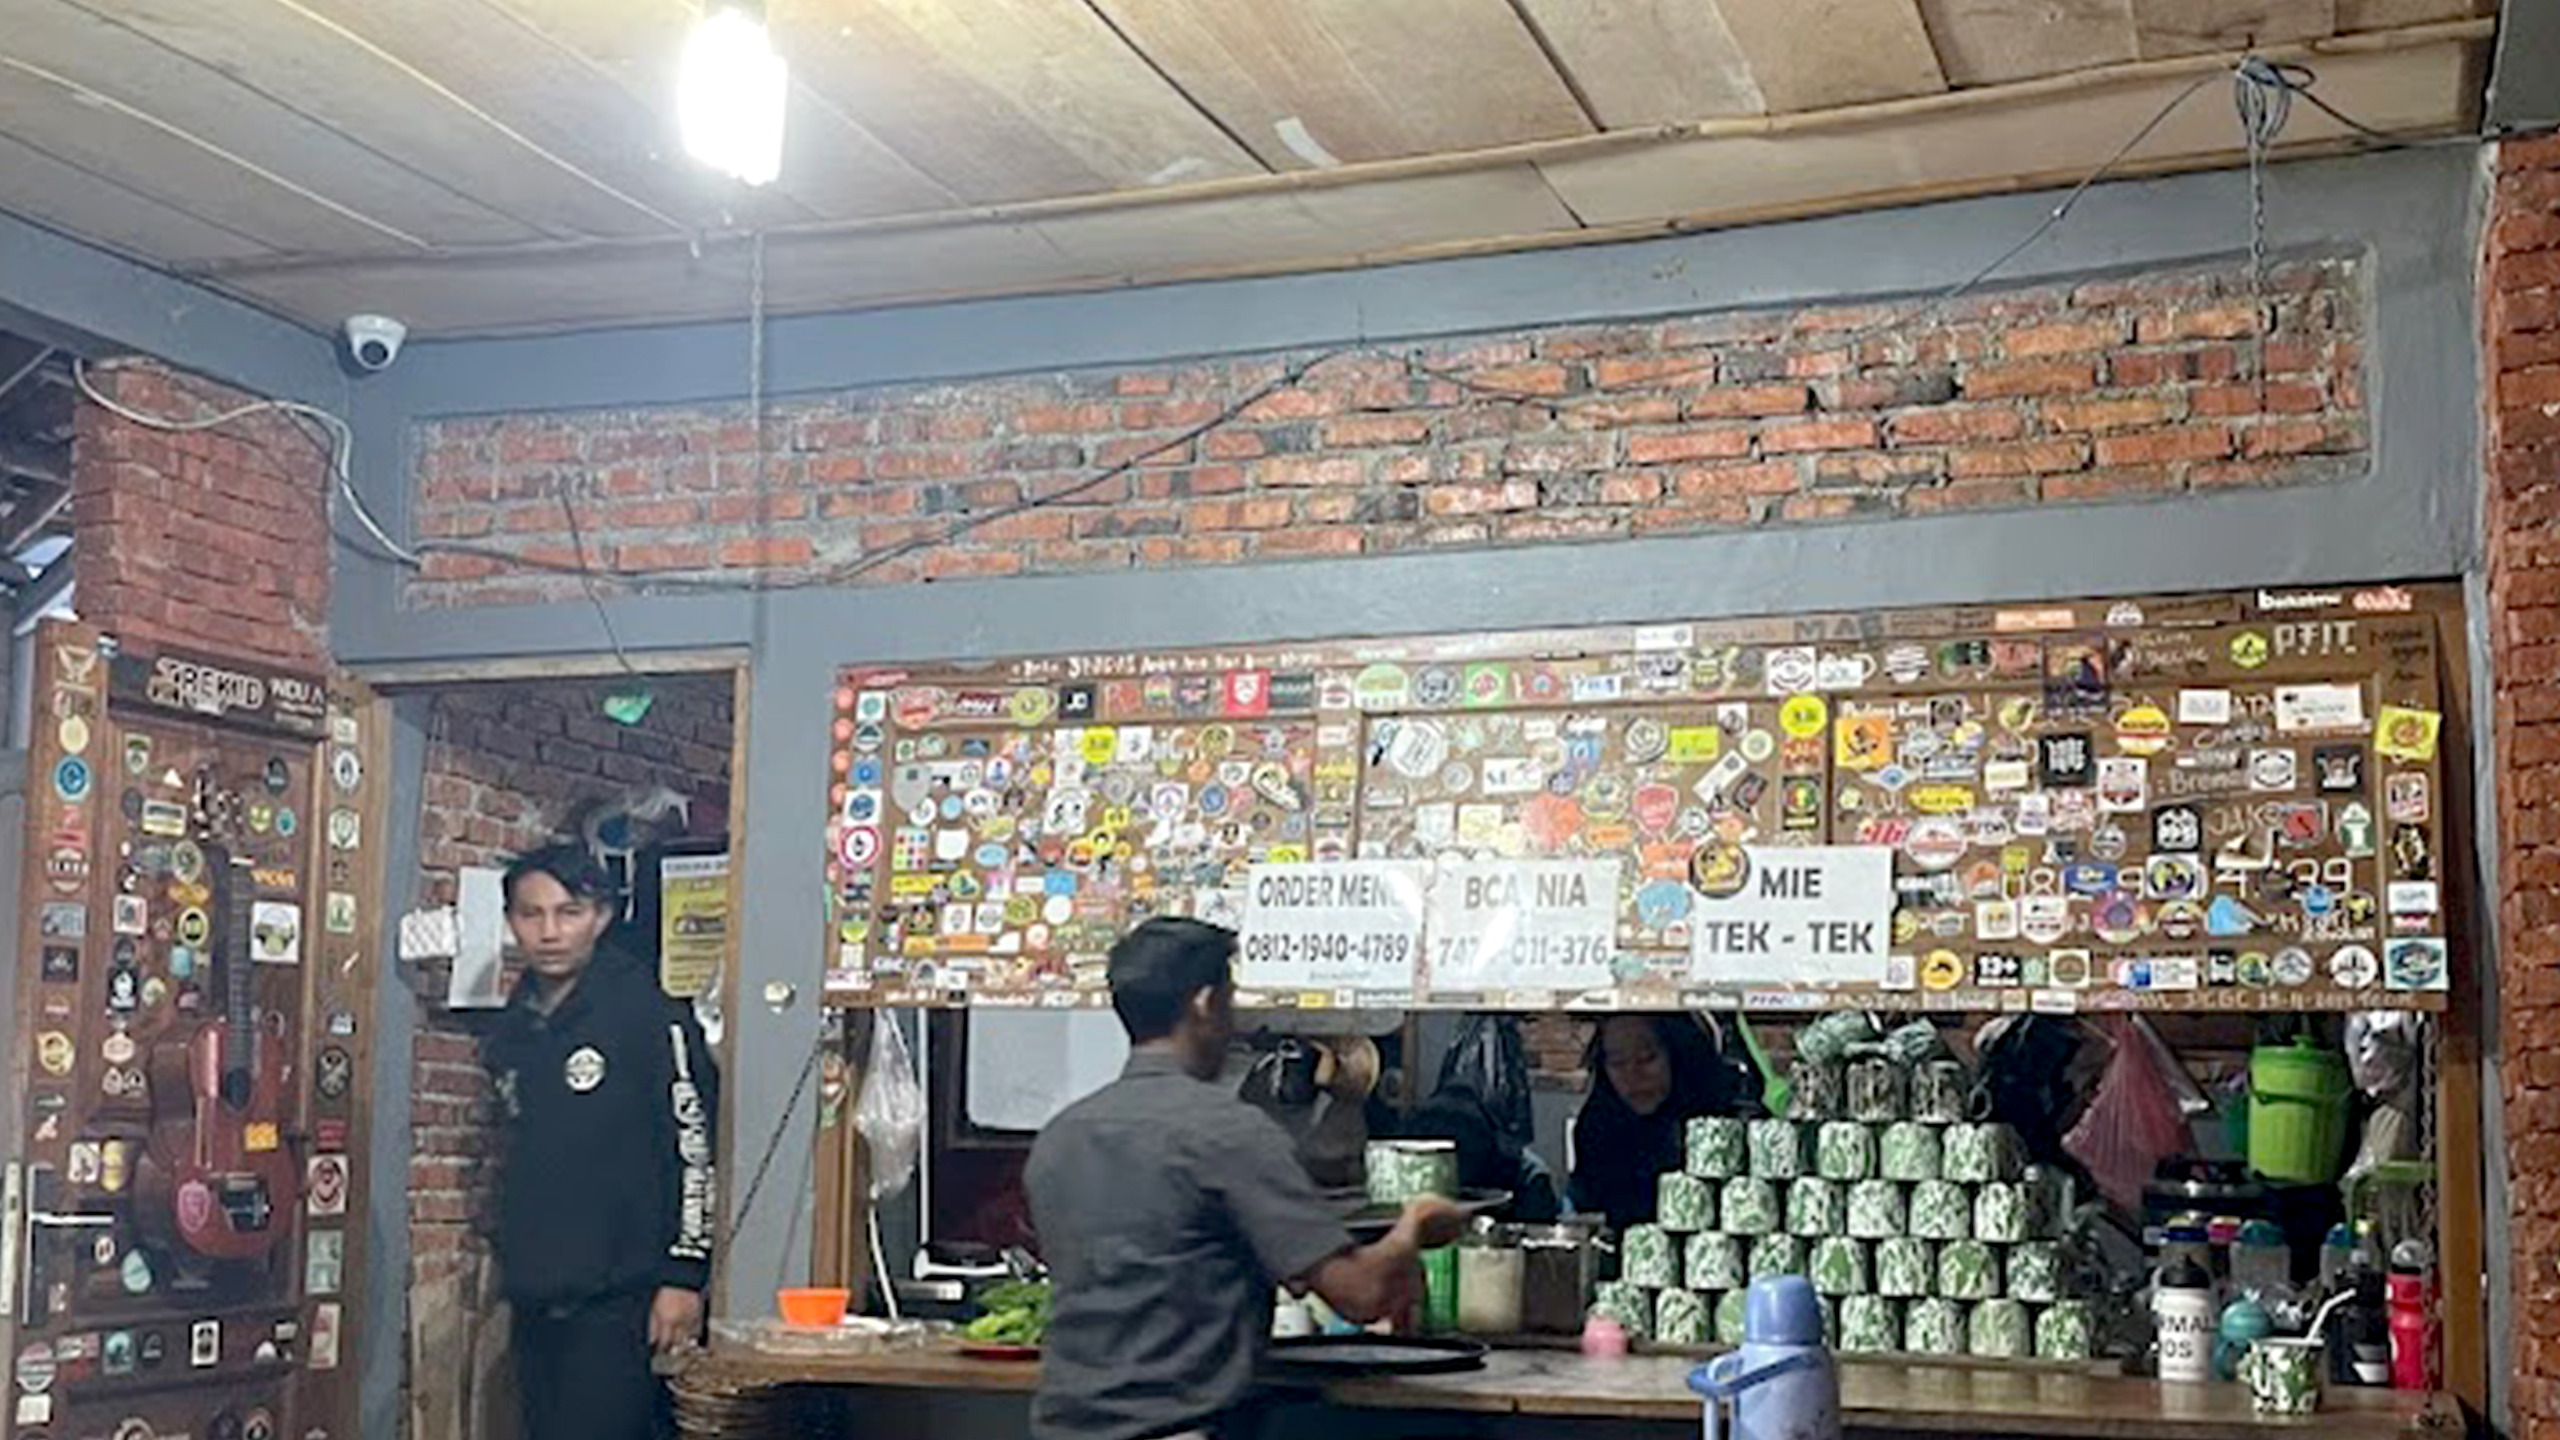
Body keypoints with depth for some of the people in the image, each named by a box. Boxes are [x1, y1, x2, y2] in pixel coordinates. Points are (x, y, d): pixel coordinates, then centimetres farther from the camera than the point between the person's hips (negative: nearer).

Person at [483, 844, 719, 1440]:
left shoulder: (648, 1016, -7)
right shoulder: (512, 1032, 14)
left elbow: (694, 1146, -10)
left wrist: (683, 1276, -14)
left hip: (621, 1301, -7)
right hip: (536, 1303, 7)